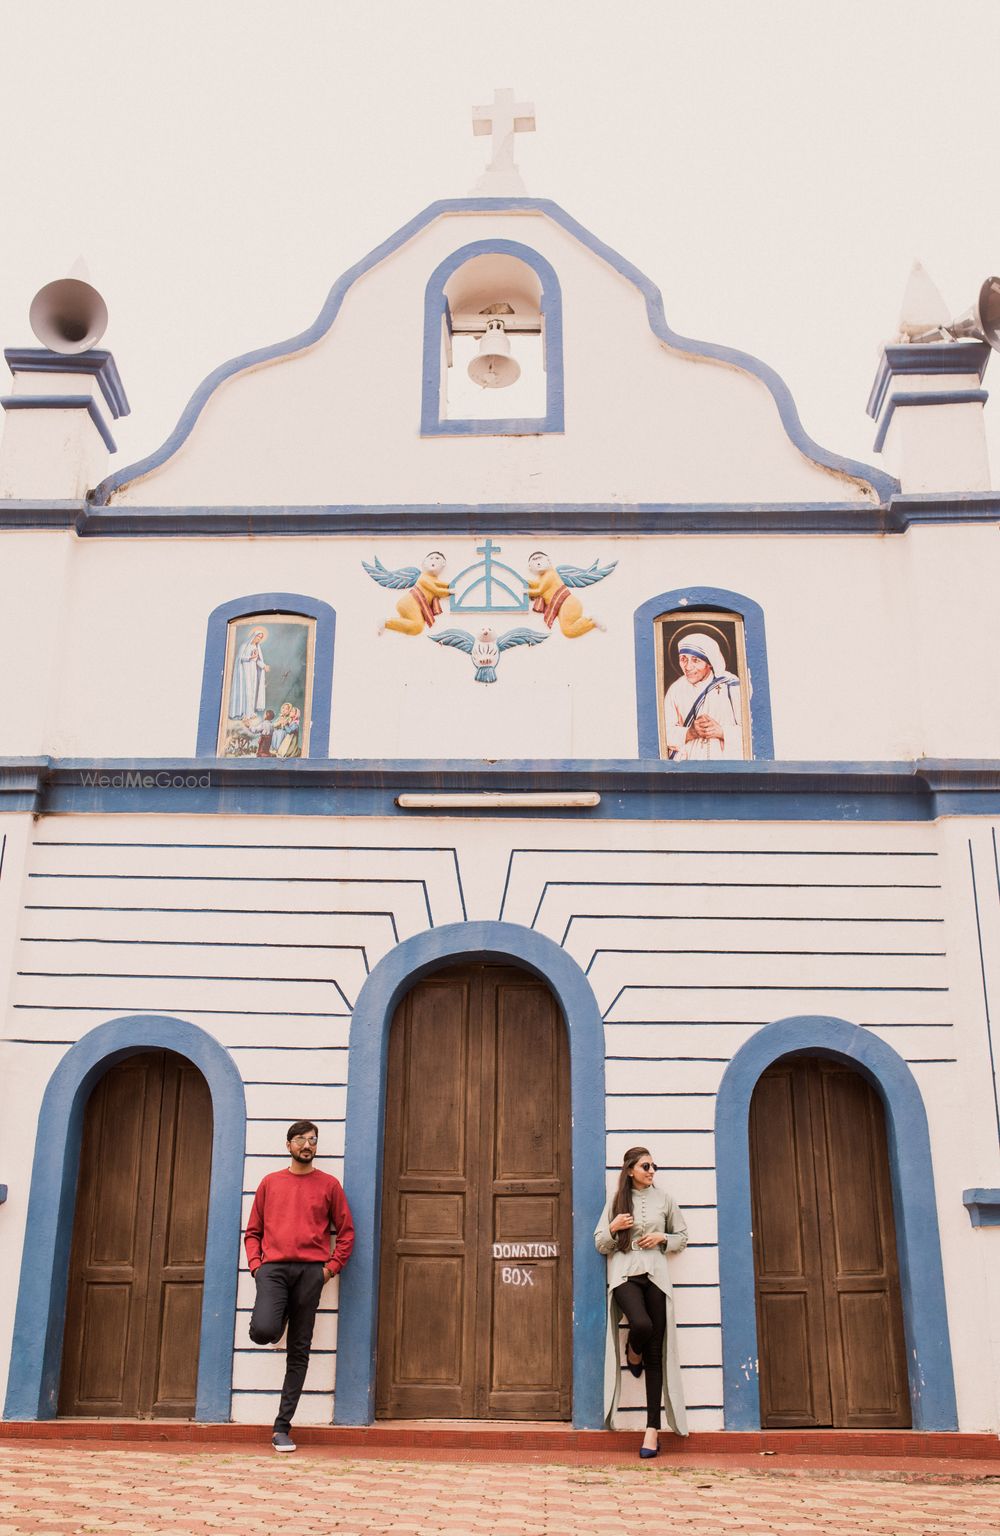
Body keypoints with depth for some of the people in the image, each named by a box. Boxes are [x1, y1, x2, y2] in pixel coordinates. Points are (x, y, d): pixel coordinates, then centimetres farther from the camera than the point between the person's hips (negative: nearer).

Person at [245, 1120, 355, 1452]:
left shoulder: (329, 1185, 10)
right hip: (273, 1267, 0)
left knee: (299, 1351, 1)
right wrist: (255, 1263, 0)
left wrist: (332, 1267, -2)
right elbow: (253, 1231, 15)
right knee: (263, 1331, -24)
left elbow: (346, 1232, 10)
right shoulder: (270, 1182, 13)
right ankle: (275, 1322, 14)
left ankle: (282, 1428, 8)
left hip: (310, 1271, 0)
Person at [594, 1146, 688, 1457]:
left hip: (655, 1276, 2)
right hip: (625, 1274, -2)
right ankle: (632, 1352, 8)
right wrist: (613, 1229, -9)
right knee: (641, 1324, -31)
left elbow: (682, 1238, 19)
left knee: (656, 1353, -2)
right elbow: (600, 1245, 10)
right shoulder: (617, 1201, 9)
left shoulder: (664, 1199, 11)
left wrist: (662, 1238, -1)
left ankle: (653, 1428, 1)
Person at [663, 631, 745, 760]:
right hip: (685, 760, 1)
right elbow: (665, 732, 3)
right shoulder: (676, 689, 9)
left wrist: (721, 731, -17)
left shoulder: (731, 686, 2)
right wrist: (690, 733, -14)